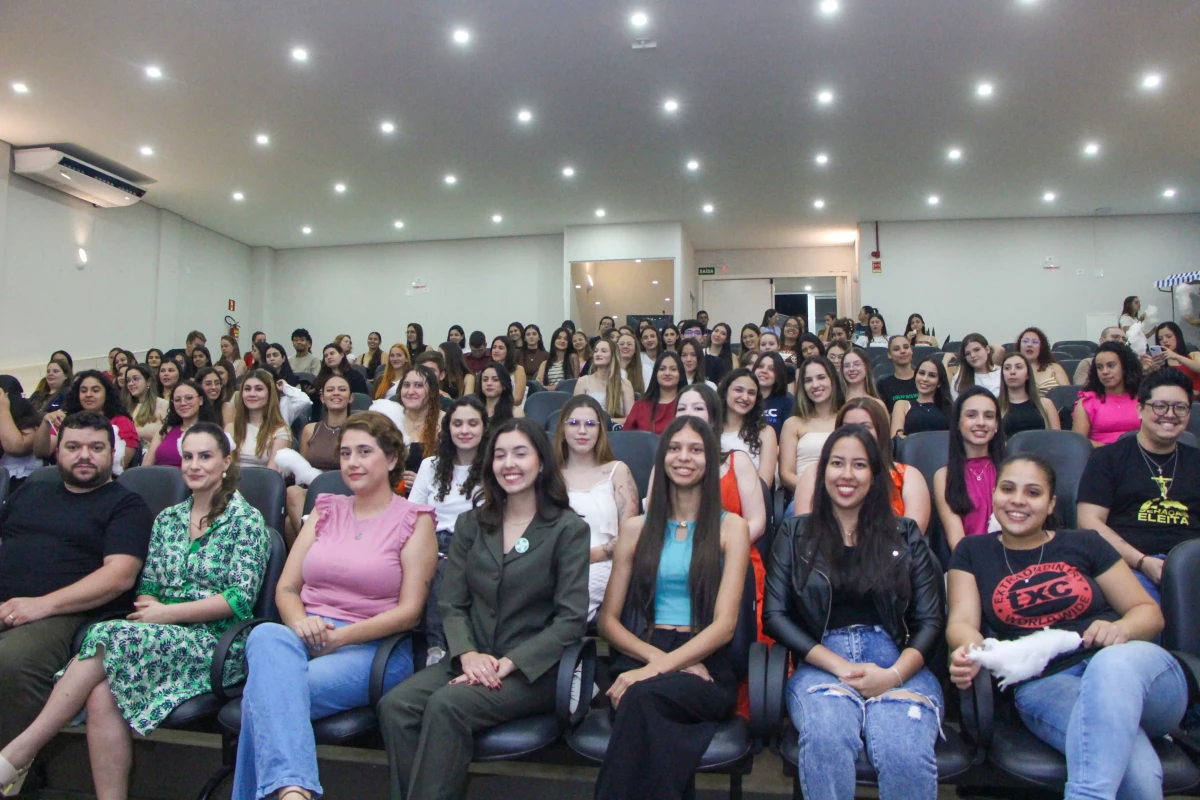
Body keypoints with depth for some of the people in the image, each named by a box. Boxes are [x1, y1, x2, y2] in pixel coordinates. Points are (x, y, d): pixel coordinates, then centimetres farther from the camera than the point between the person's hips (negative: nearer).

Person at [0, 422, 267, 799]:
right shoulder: (167, 519, 18)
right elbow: (146, 587, 16)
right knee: (101, 695, -28)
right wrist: (149, 608, -7)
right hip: (158, 638, 5)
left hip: (215, 644, -5)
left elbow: (241, 598, -9)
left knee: (109, 639, -28)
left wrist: (166, 612, -11)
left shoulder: (245, 519, -1)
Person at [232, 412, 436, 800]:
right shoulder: (325, 510, 20)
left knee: (265, 688, -32)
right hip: (307, 637, 4)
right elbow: (286, 588, 14)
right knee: (266, 636, -35)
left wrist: (340, 637, -16)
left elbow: (409, 611, -3)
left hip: (373, 648, -4)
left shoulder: (415, 520, 5)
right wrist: (301, 622, -10)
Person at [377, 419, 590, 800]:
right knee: (395, 705, -24)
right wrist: (468, 654, -12)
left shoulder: (569, 529, 0)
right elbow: (451, 604, 9)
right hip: (471, 659, 4)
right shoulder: (470, 525, 13)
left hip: (534, 669, -4)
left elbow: (571, 619, -6)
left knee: (446, 705, -30)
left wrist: (508, 663, -16)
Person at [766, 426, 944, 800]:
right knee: (826, 739, -36)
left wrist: (895, 674, -11)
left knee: (907, 753, -33)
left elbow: (930, 621, 9)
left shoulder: (905, 535, 17)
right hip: (820, 664, 0)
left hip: (899, 666, 1)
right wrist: (840, 666, -8)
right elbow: (774, 615, 6)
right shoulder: (795, 534, 15)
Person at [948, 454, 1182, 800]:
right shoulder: (973, 553, 16)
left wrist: (1121, 629, -9)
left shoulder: (1085, 545, 17)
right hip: (1043, 685, -2)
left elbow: (1149, 612, 16)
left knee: (1113, 663, -38)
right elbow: (962, 622, 4)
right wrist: (969, 650, -20)